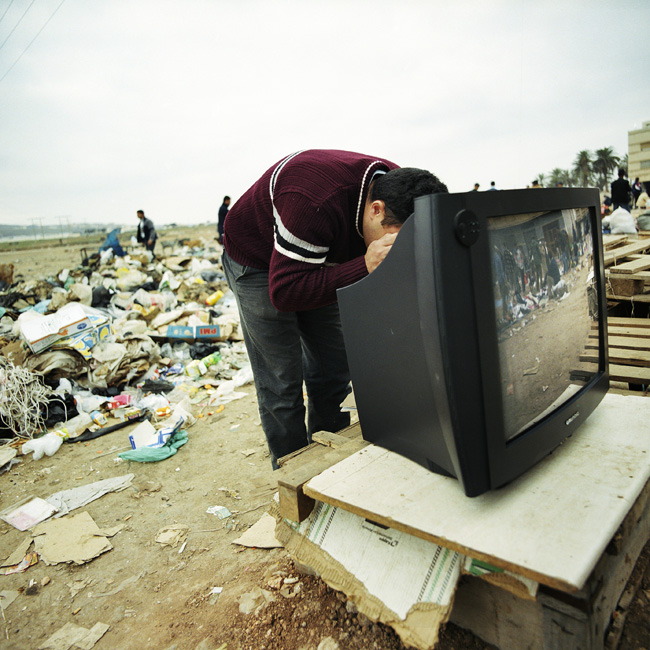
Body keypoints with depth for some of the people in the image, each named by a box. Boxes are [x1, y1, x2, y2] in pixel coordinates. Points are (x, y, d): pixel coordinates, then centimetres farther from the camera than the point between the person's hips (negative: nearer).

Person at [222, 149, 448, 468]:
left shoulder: (395, 187, -18)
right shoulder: (315, 203, -41)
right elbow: (284, 292, -39)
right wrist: (365, 266, -46)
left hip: (316, 260, 7)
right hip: (258, 261, -6)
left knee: (334, 370, 7)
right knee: (281, 384, -8)